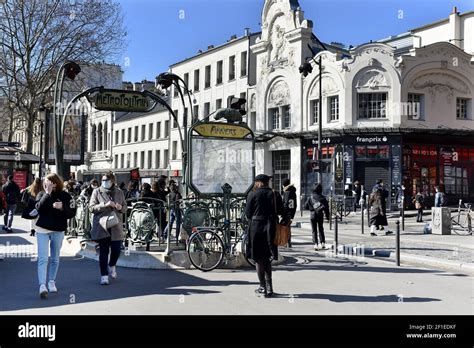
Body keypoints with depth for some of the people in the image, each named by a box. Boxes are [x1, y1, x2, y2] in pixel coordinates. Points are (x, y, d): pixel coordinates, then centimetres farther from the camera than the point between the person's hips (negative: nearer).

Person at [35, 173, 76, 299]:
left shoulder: (65, 196, -2)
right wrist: (48, 193, -20)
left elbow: (72, 213, -4)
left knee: (55, 259, 13)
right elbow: (39, 208, -18)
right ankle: (42, 285, -14)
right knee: (43, 258, -10)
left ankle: (51, 282, 27)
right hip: (42, 230, -1)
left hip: (58, 231, 1)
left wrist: (62, 207, -22)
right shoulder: (42, 194, 0)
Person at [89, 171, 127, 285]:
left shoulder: (119, 192, 10)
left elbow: (125, 207, 18)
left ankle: (112, 266, 32)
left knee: (116, 249, 1)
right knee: (103, 252, 0)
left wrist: (120, 207, -6)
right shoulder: (97, 192, 3)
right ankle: (104, 275, 8)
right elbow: (92, 207, -3)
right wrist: (105, 205, -17)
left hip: (116, 226, 2)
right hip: (102, 226, -2)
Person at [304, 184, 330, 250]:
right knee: (321, 229, 16)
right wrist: (327, 216, 7)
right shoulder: (322, 197, -2)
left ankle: (316, 244, -7)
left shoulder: (310, 197, -4)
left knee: (314, 230, 4)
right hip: (320, 215, 1)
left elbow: (305, 206, -1)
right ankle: (323, 243, 13)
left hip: (313, 214, -1)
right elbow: (326, 207, -2)